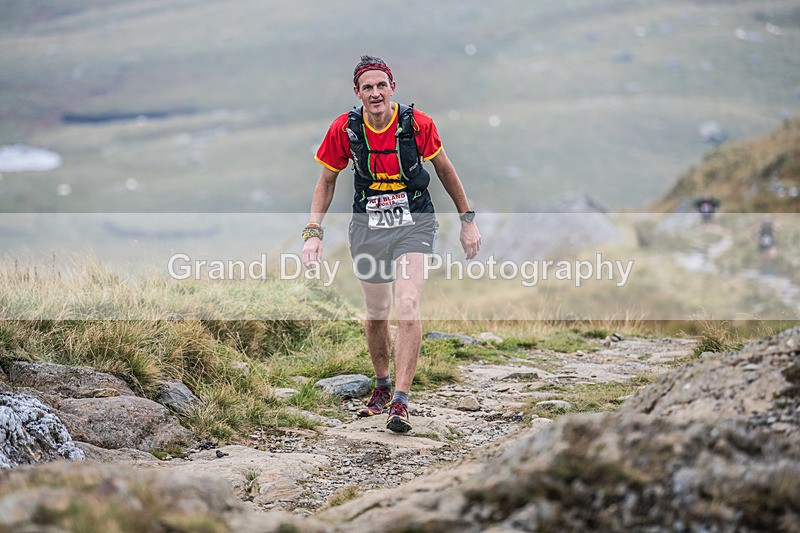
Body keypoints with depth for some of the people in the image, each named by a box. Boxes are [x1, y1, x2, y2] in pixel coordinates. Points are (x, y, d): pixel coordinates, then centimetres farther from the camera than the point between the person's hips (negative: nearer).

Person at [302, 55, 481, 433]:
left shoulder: (417, 124, -13)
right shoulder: (344, 129, -9)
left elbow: (444, 169, 3)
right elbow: (326, 181, 4)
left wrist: (467, 220, 7)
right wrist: (313, 232, -5)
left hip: (414, 224, -2)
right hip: (368, 227, 2)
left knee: (408, 307, -19)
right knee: (375, 315, 11)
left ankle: (400, 402, -17)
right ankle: (382, 386, 36)